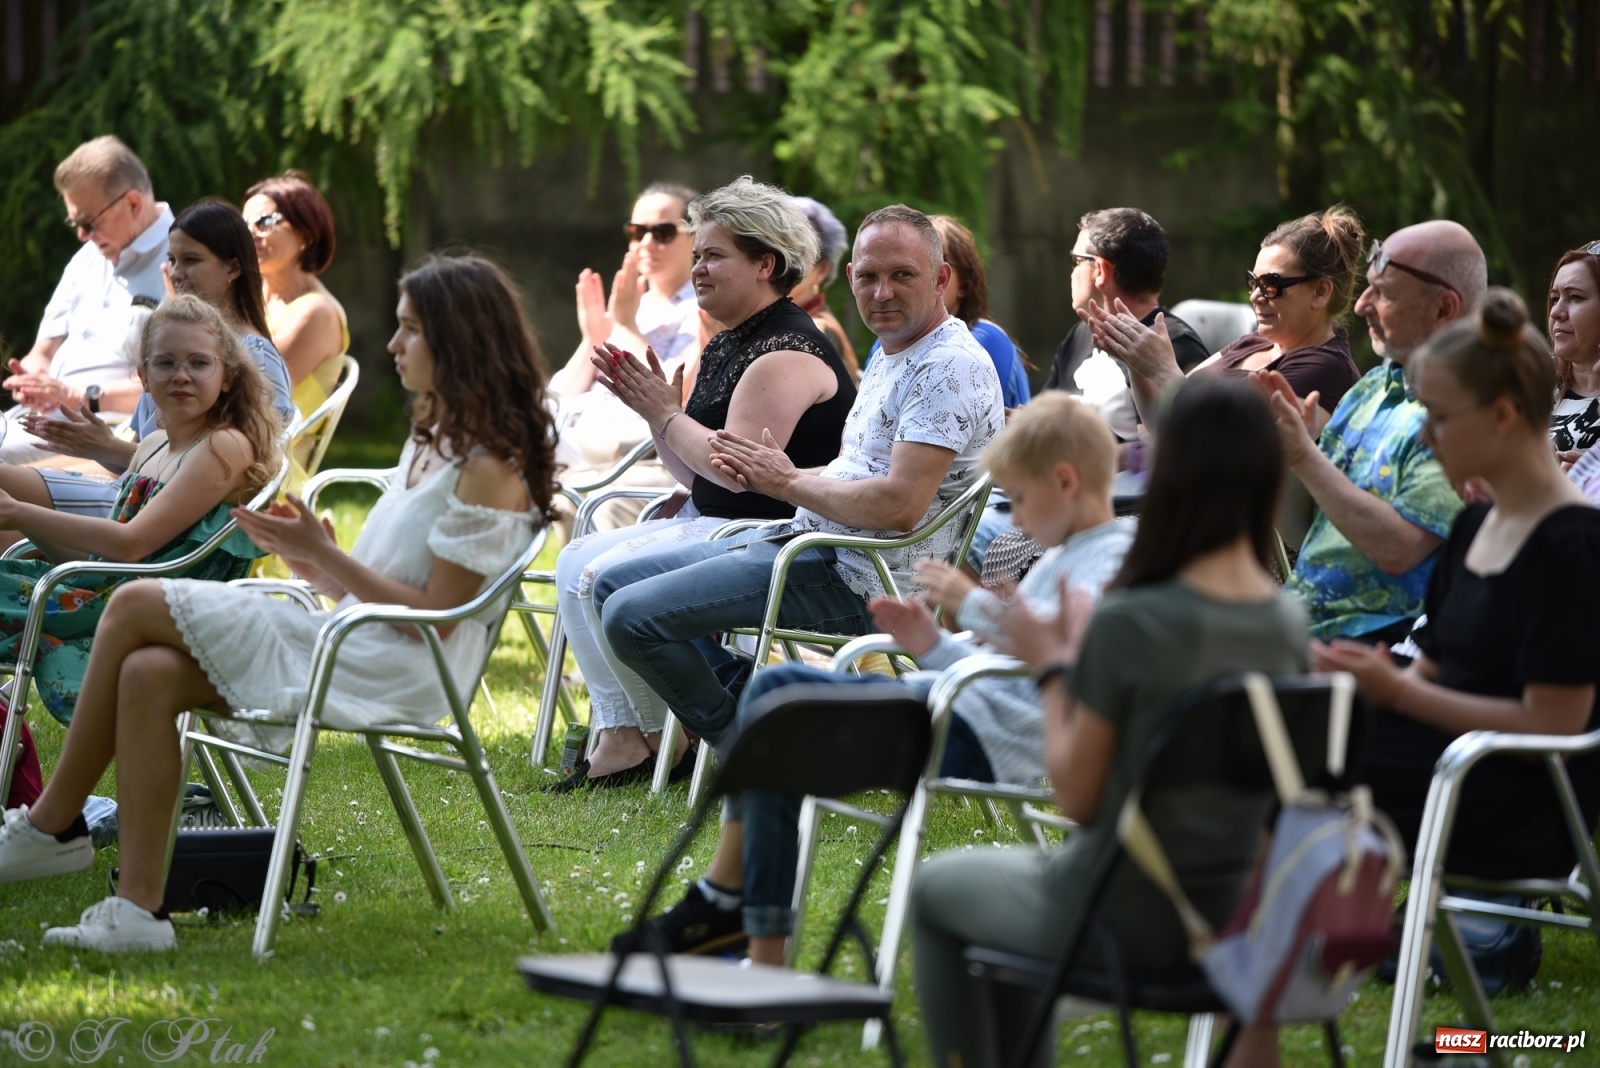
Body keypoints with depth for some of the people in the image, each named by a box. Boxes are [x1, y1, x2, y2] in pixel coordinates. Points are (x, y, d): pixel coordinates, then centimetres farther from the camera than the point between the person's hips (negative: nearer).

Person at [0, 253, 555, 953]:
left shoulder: (491, 469, -9)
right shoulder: (431, 443, 21)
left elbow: (434, 610, -15)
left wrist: (325, 556, -13)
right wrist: (313, 562, 4)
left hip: (392, 676, -9)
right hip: (353, 650, 9)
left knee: (136, 606, -11)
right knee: (147, 674, -12)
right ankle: (138, 909, -14)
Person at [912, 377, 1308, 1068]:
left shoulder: (1128, 625, -25)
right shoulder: (1288, 623, -5)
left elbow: (1078, 796, -16)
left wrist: (1053, 668, -3)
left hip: (1122, 922, -6)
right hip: (1229, 915, 6)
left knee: (935, 889, 24)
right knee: (1021, 870, 35)